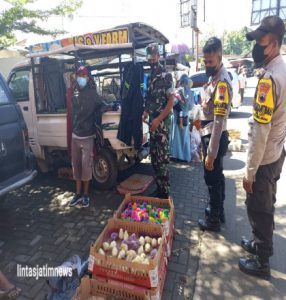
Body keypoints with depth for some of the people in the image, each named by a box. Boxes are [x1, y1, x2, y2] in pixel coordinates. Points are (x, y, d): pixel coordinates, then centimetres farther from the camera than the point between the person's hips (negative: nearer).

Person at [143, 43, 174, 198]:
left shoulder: (166, 76, -8)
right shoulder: (150, 77, 15)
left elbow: (171, 101, -13)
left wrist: (158, 119, -19)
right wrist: (145, 112, 3)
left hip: (162, 122, -8)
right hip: (152, 122, 8)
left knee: (162, 158, -5)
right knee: (154, 156, 13)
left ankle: (165, 192, 8)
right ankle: (159, 187, 26)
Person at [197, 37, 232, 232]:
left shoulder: (222, 83, -22)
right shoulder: (214, 77, 8)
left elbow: (219, 122, -26)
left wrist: (211, 153, -24)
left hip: (215, 137, -10)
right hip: (210, 135, 10)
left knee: (212, 179, 4)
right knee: (217, 176, 20)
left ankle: (214, 220, 23)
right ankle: (219, 210, 39)